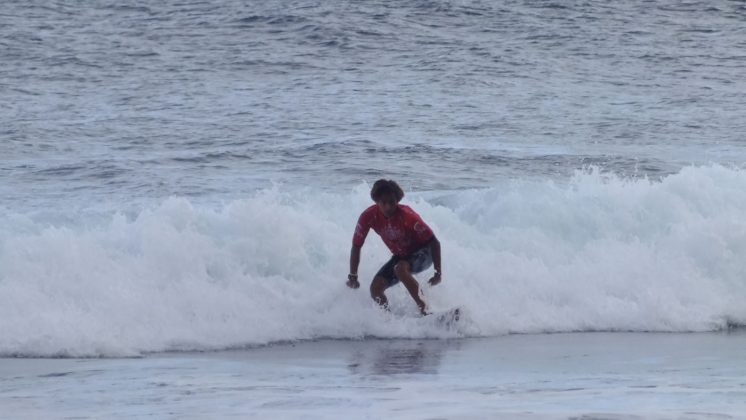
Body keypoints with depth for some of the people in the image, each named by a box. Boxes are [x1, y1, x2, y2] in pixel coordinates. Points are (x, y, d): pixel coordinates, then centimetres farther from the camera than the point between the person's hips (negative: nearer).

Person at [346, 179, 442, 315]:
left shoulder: (407, 215, -30)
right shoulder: (369, 216, -18)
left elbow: (434, 243, -24)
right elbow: (356, 246, -5)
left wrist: (438, 273, -29)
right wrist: (352, 277, -6)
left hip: (423, 253, -6)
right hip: (401, 256, 6)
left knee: (400, 268, -36)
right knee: (375, 288, -11)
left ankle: (424, 310, -34)